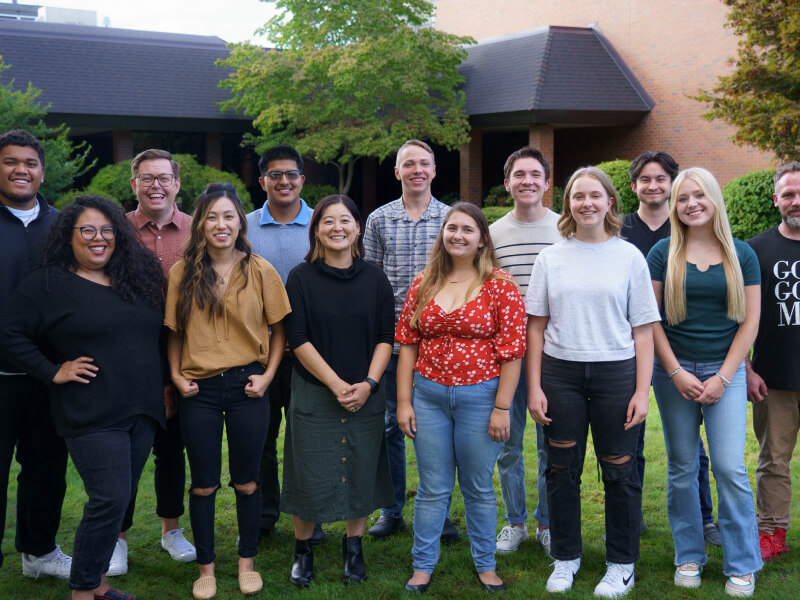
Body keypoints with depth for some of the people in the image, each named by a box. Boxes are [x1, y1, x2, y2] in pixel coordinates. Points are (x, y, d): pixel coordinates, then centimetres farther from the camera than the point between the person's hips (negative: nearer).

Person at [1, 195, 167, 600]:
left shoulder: (138, 278, 12)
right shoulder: (48, 284, -3)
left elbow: (155, 336, 21)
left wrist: (164, 384, 11)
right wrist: (53, 371, -9)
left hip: (142, 412, 6)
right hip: (92, 415, -6)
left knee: (119, 500, 11)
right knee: (110, 500, -11)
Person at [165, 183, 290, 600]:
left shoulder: (260, 271, 0)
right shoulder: (183, 273, 2)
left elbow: (278, 329, 4)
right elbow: (174, 332, 7)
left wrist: (268, 374, -5)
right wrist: (176, 376, -4)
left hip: (246, 387, 0)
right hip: (199, 390, 0)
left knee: (246, 481, 10)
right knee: (204, 484, 9)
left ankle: (247, 562, 28)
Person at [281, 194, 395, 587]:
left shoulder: (375, 279, 4)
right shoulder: (301, 278, -2)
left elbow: (385, 337, 1)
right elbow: (298, 339, -8)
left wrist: (368, 384, -13)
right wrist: (336, 385, -15)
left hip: (366, 396, 2)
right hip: (314, 394, -2)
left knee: (360, 471, 8)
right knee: (310, 475, 2)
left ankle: (353, 549, 26)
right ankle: (302, 550, 22)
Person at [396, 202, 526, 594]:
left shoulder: (500, 286, -6)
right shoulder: (424, 284, 4)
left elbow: (512, 351, -8)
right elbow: (408, 344, 5)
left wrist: (502, 407, -11)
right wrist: (404, 402, 1)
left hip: (479, 397, -2)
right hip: (428, 396, 2)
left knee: (478, 488, 12)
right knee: (433, 488, 11)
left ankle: (485, 564, 29)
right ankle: (423, 566, 25)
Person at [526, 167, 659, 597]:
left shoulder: (630, 257, 1)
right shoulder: (551, 258, 5)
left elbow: (643, 330, 1)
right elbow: (536, 327, 6)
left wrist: (642, 390, -5)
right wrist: (534, 387, 0)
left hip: (616, 373, -1)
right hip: (560, 372, 2)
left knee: (619, 472, 4)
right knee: (562, 469, 9)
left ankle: (622, 565, 22)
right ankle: (565, 558, 26)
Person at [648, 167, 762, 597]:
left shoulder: (741, 255, 3)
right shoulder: (663, 254, 1)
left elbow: (749, 321, 2)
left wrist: (723, 377, -6)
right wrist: (676, 373, -8)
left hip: (725, 371, 0)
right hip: (675, 371, 1)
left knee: (730, 467, -5)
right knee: (681, 468, 7)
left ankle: (742, 565, 10)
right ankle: (688, 557, 21)